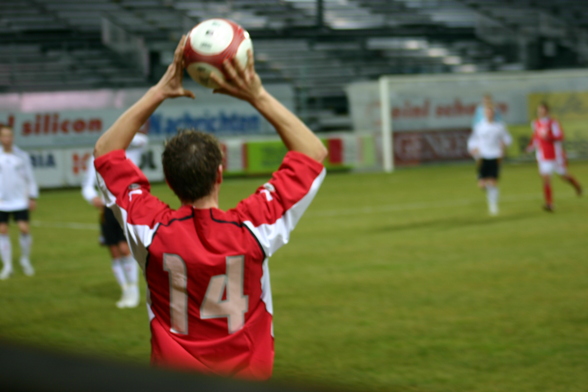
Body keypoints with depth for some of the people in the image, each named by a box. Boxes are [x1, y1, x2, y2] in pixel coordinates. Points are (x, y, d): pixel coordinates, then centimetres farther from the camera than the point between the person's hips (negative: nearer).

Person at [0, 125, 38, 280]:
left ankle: (25, 260, 14)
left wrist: (32, 197, 2)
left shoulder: (22, 156, 0)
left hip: (20, 201, -1)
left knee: (24, 229, -9)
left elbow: (30, 178, 6)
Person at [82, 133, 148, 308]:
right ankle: (126, 293, 17)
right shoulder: (97, 159, 3)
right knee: (115, 253, 5)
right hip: (108, 209, 3)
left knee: (125, 249, -15)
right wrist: (93, 197, -21)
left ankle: (133, 291, -3)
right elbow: (87, 186, 1)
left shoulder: (130, 152, -2)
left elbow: (142, 140, -24)